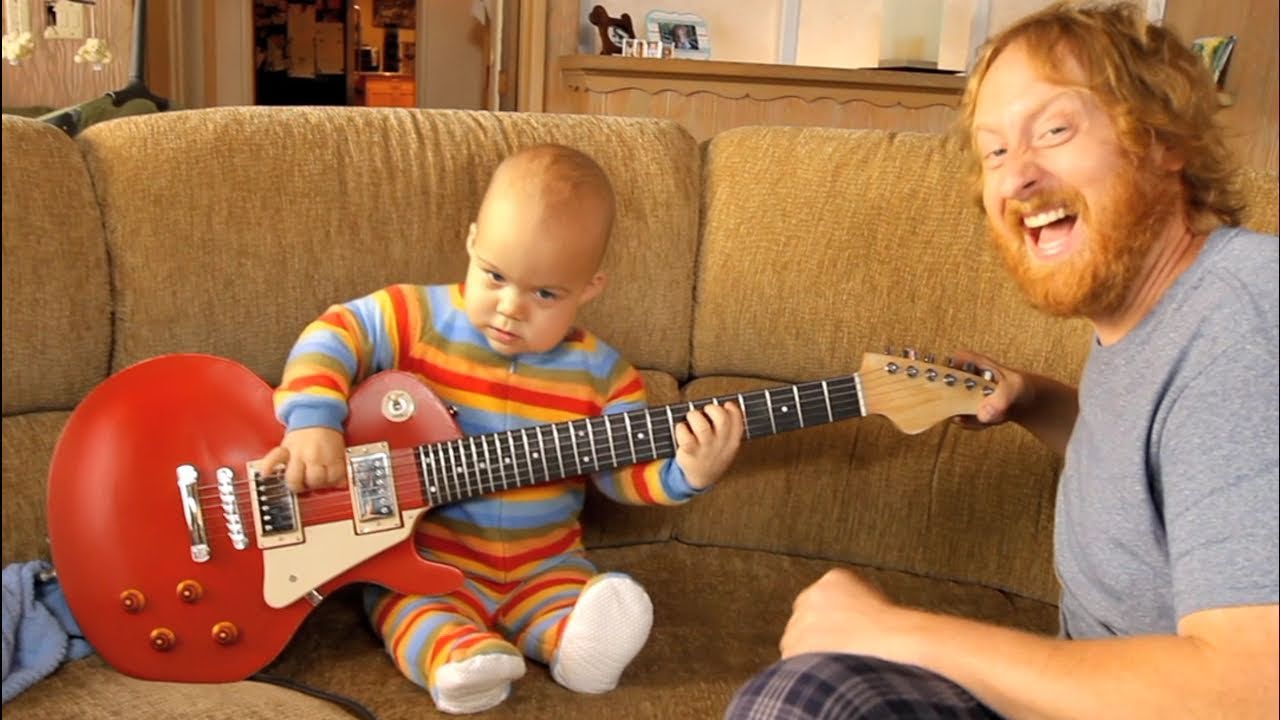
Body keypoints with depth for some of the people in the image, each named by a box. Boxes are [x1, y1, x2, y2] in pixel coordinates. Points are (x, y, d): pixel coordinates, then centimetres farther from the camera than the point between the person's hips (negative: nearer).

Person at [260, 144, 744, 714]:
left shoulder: (599, 374, -3)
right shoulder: (418, 319, -8)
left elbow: (626, 470, -2)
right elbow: (335, 337, -9)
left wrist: (684, 473, -22)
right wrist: (313, 423, -25)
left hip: (544, 563, 3)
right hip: (423, 553, -2)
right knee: (413, 603, -29)